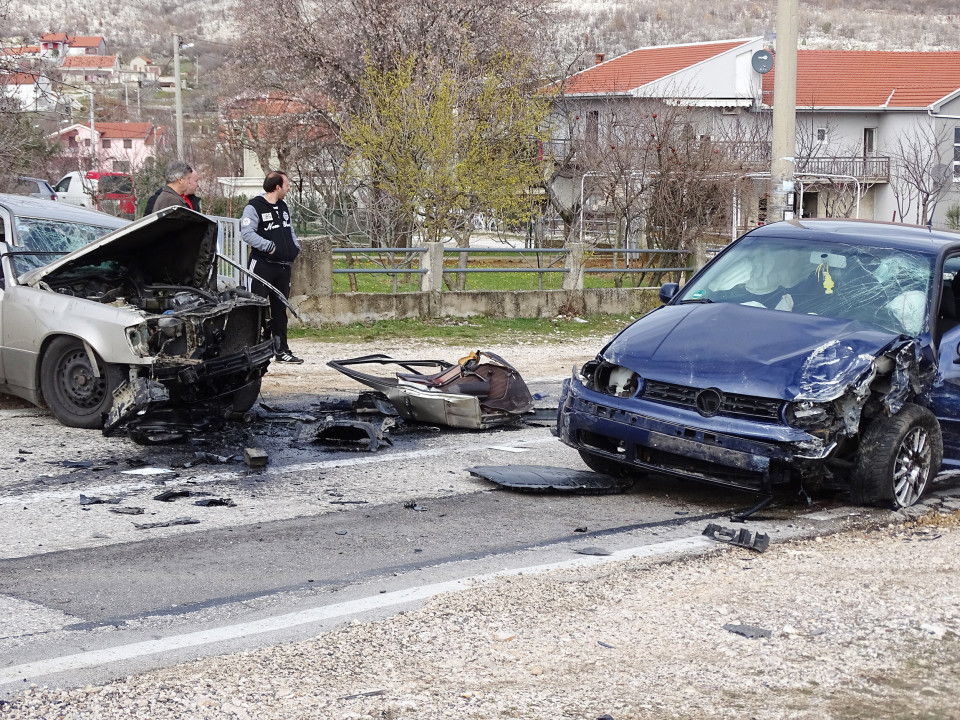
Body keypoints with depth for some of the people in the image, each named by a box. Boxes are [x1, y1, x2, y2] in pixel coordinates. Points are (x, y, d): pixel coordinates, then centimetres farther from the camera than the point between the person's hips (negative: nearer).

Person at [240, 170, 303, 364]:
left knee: (280, 309, 12)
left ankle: (282, 350, 18)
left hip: (283, 266, 8)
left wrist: (295, 247, 8)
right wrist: (268, 246, -26)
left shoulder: (283, 207, 16)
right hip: (262, 265, -8)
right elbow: (247, 233, -19)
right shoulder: (254, 207, -9)